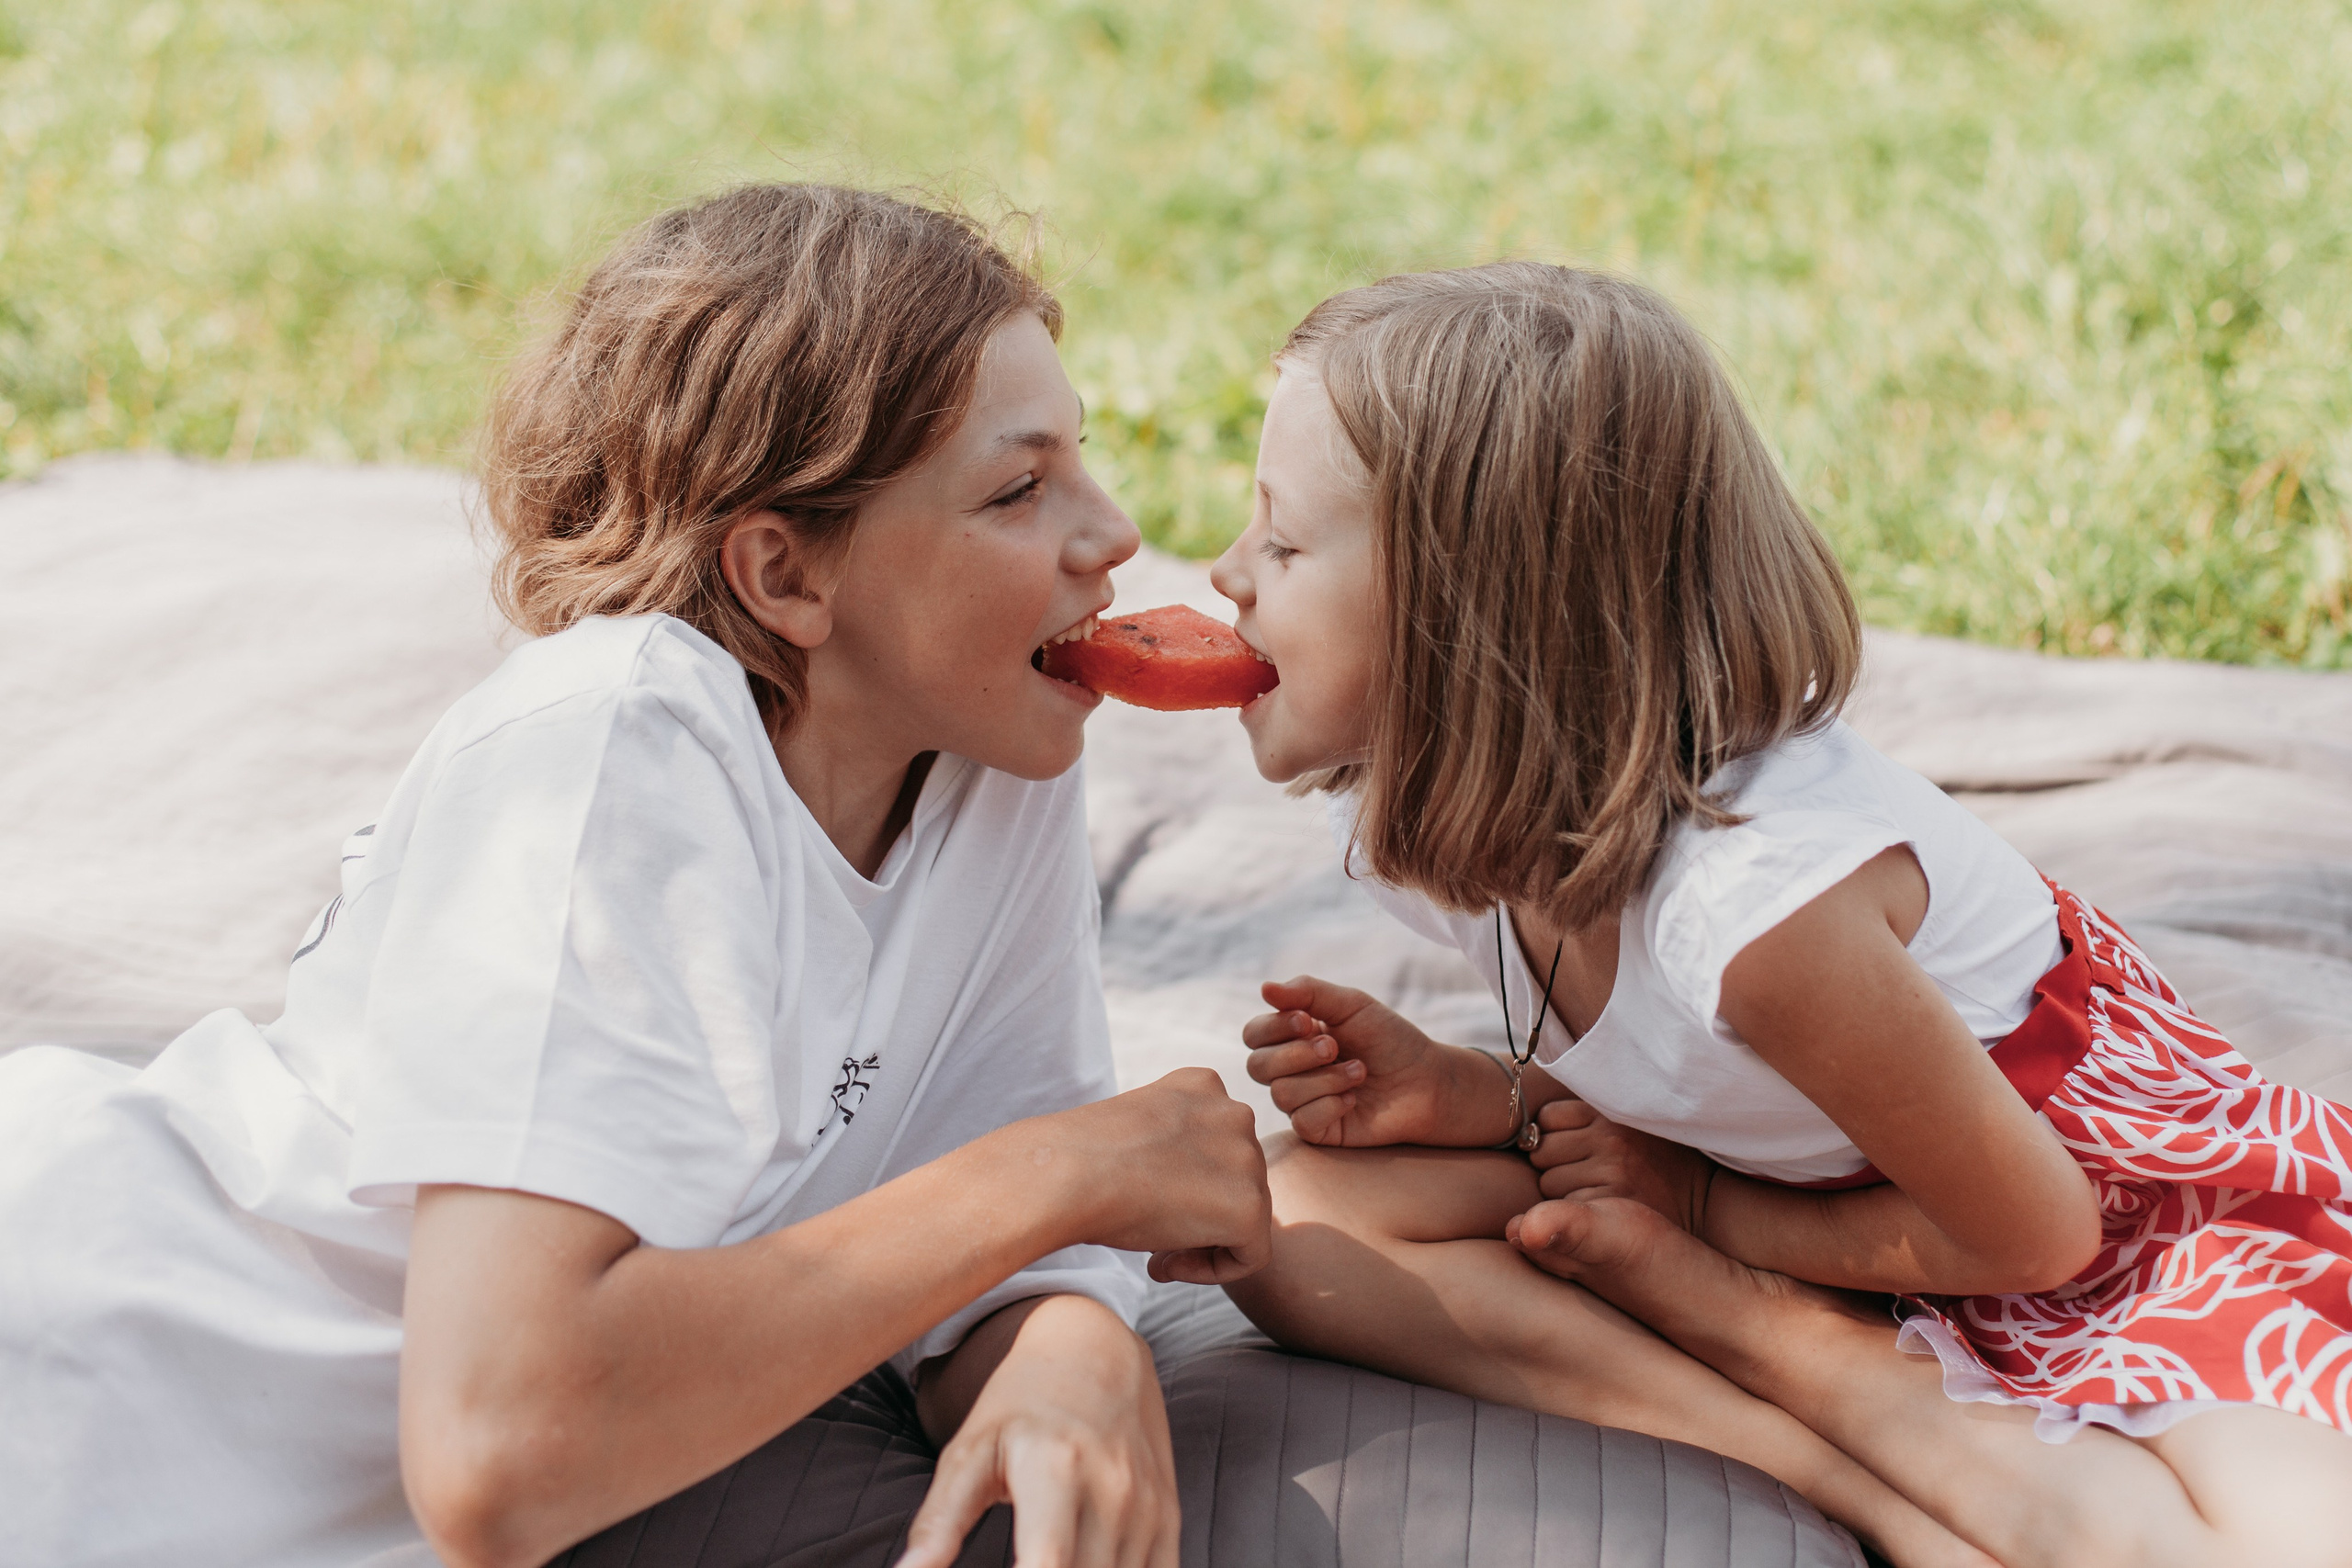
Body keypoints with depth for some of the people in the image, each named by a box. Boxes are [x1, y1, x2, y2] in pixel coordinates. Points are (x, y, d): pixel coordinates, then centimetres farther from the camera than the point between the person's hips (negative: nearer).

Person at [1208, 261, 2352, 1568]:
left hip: (2132, 1201, -7)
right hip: (1811, 1200, 7)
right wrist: (1470, 1097, -15)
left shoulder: (1761, 897, -35)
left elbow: (2029, 1237, -20)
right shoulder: (1435, 824, -11)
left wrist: (1698, 1205, -12)